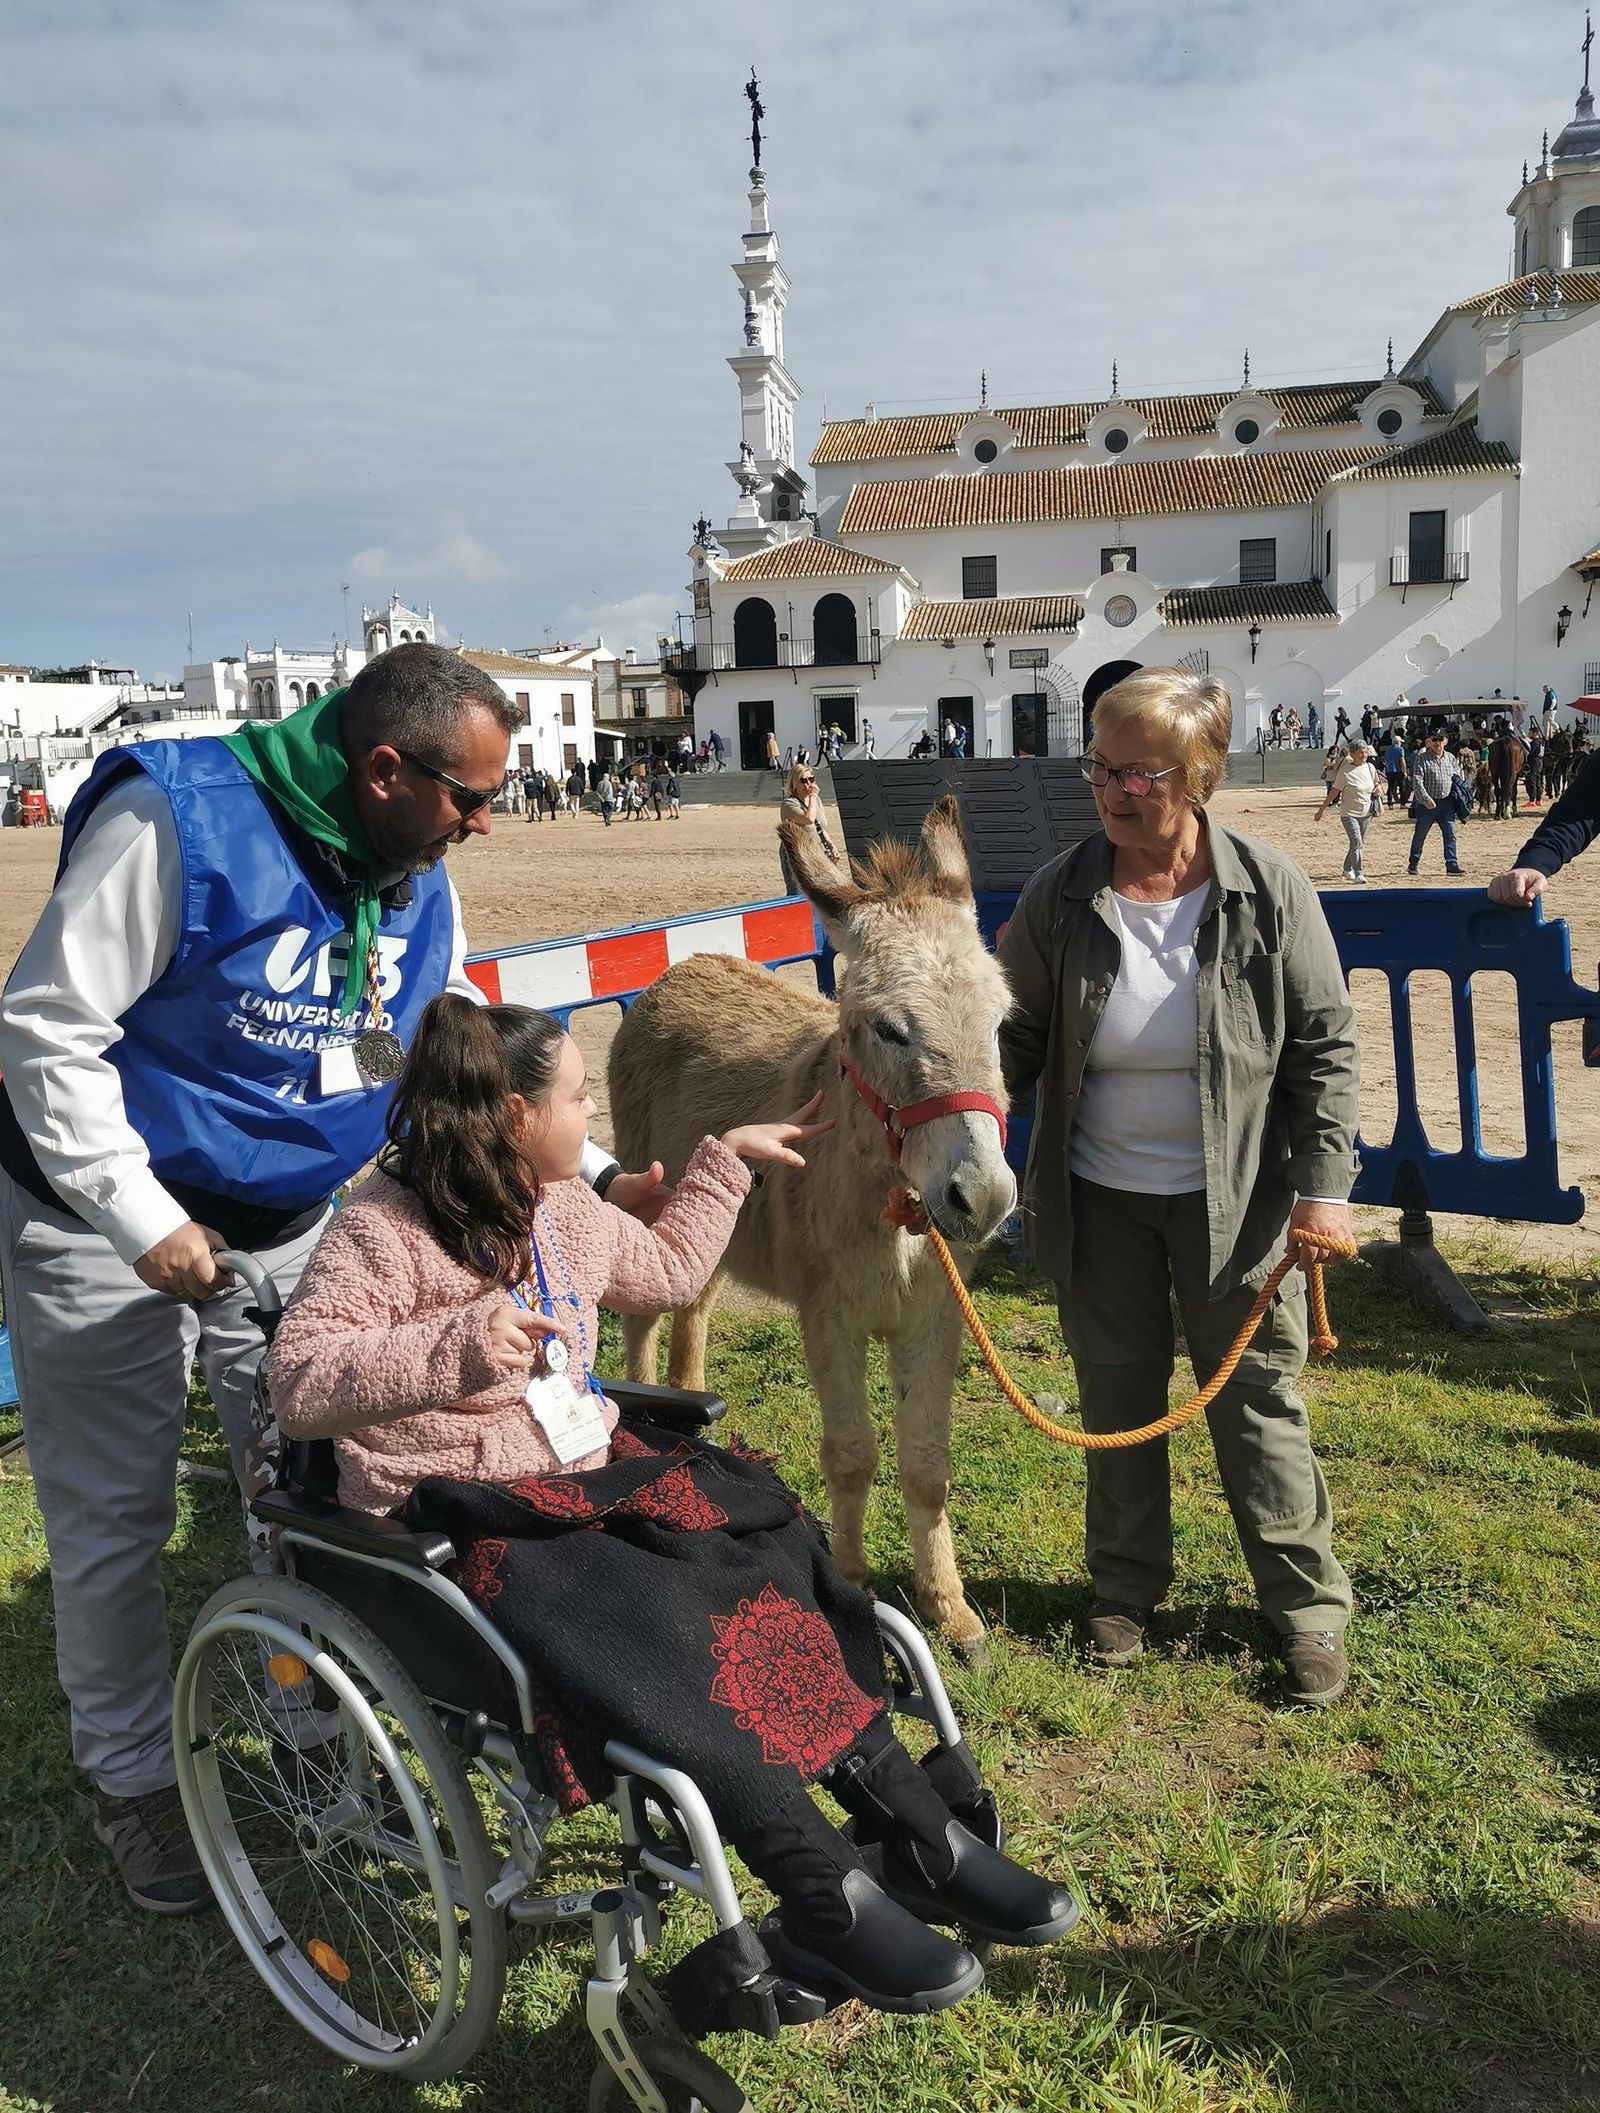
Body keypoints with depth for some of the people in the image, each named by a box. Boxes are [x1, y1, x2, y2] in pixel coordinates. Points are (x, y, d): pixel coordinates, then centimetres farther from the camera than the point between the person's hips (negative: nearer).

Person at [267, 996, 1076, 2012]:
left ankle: (921, 1838, -14)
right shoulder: (384, 1230, -13)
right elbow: (297, 1383, -22)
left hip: (589, 1472, 7)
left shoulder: (564, 1207, 11)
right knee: (654, 1626, -33)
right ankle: (831, 1903, -24)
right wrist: (456, 1343, -34)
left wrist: (728, 1160, 30)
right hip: (461, 1519, -7)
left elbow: (668, 1269, 29)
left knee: (770, 1551, -18)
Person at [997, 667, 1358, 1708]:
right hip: (1098, 1201, 2)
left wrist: (1323, 1187, -12)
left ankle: (1308, 1603, 29)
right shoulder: (1060, 895, -10)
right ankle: (1128, 1583, 37)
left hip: (1235, 1201, -2)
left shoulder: (1270, 890, -13)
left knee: (1259, 1402, 9)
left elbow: (1326, 1046, -6)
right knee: (1117, 1398, 16)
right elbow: (1017, 1038, -2)